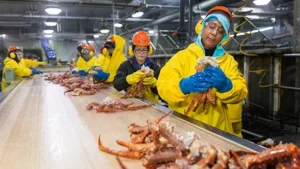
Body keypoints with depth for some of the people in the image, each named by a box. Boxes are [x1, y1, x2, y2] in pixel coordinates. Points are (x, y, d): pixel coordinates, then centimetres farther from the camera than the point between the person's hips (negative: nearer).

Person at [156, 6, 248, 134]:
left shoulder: (229, 60, 8)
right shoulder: (182, 56, 0)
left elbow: (240, 92, -5)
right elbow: (163, 86, -12)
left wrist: (226, 85, -26)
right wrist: (184, 85, -32)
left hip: (217, 128, 3)